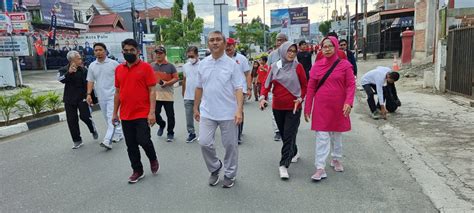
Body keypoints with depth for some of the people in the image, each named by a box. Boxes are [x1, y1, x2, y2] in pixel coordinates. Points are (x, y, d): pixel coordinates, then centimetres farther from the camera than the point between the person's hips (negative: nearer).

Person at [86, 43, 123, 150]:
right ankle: (118, 134, 28)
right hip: (101, 96, 5)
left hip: (112, 95, -5)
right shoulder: (92, 66, 7)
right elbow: (90, 81, 10)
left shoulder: (113, 63, -5)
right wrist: (89, 94, 0)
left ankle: (107, 141, -17)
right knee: (107, 118, 13)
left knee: (111, 117, -13)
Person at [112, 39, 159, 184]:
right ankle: (137, 171, 24)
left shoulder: (146, 67, -5)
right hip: (125, 115, 5)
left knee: (143, 140, -7)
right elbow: (117, 92, 15)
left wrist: (152, 112, -15)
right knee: (131, 145, 9)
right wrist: (115, 113, 13)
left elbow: (152, 91, -8)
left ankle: (153, 159, 23)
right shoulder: (119, 69, 9)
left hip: (142, 114, -5)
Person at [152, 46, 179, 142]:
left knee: (170, 115, 3)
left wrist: (167, 83, -18)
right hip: (155, 95, 3)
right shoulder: (152, 65, 9)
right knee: (155, 113, 5)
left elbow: (176, 78, -3)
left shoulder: (170, 66, -2)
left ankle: (170, 133, 18)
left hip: (168, 95, -3)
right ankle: (162, 125, 35)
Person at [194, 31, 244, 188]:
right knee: (204, 143, 0)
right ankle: (215, 168, 26)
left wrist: (239, 110, -19)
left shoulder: (232, 64, -5)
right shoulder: (203, 64, 6)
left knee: (230, 145, 7)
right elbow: (199, 88, 13)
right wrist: (196, 108, 13)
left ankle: (229, 174, 27)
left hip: (228, 113, -3)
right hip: (207, 112, 3)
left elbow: (239, 89, -9)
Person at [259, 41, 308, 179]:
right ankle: (294, 153, 40)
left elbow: (304, 85, 3)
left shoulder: (298, 67, -4)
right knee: (284, 134, 15)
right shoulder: (274, 67, 3)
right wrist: (263, 97, -13)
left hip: (293, 107, -3)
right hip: (277, 107, 4)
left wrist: (300, 99, -10)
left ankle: (284, 165, -6)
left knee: (289, 135, -8)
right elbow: (267, 83, 3)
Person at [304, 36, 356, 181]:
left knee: (337, 134, 16)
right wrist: (307, 108, 0)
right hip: (321, 106, 0)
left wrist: (349, 102, -21)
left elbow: (351, 85, -5)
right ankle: (320, 168, -1)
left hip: (338, 106, 0)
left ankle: (336, 159, 37)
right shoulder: (317, 65, 1)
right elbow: (311, 87, 2)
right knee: (321, 136, -3)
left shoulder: (345, 65, -2)